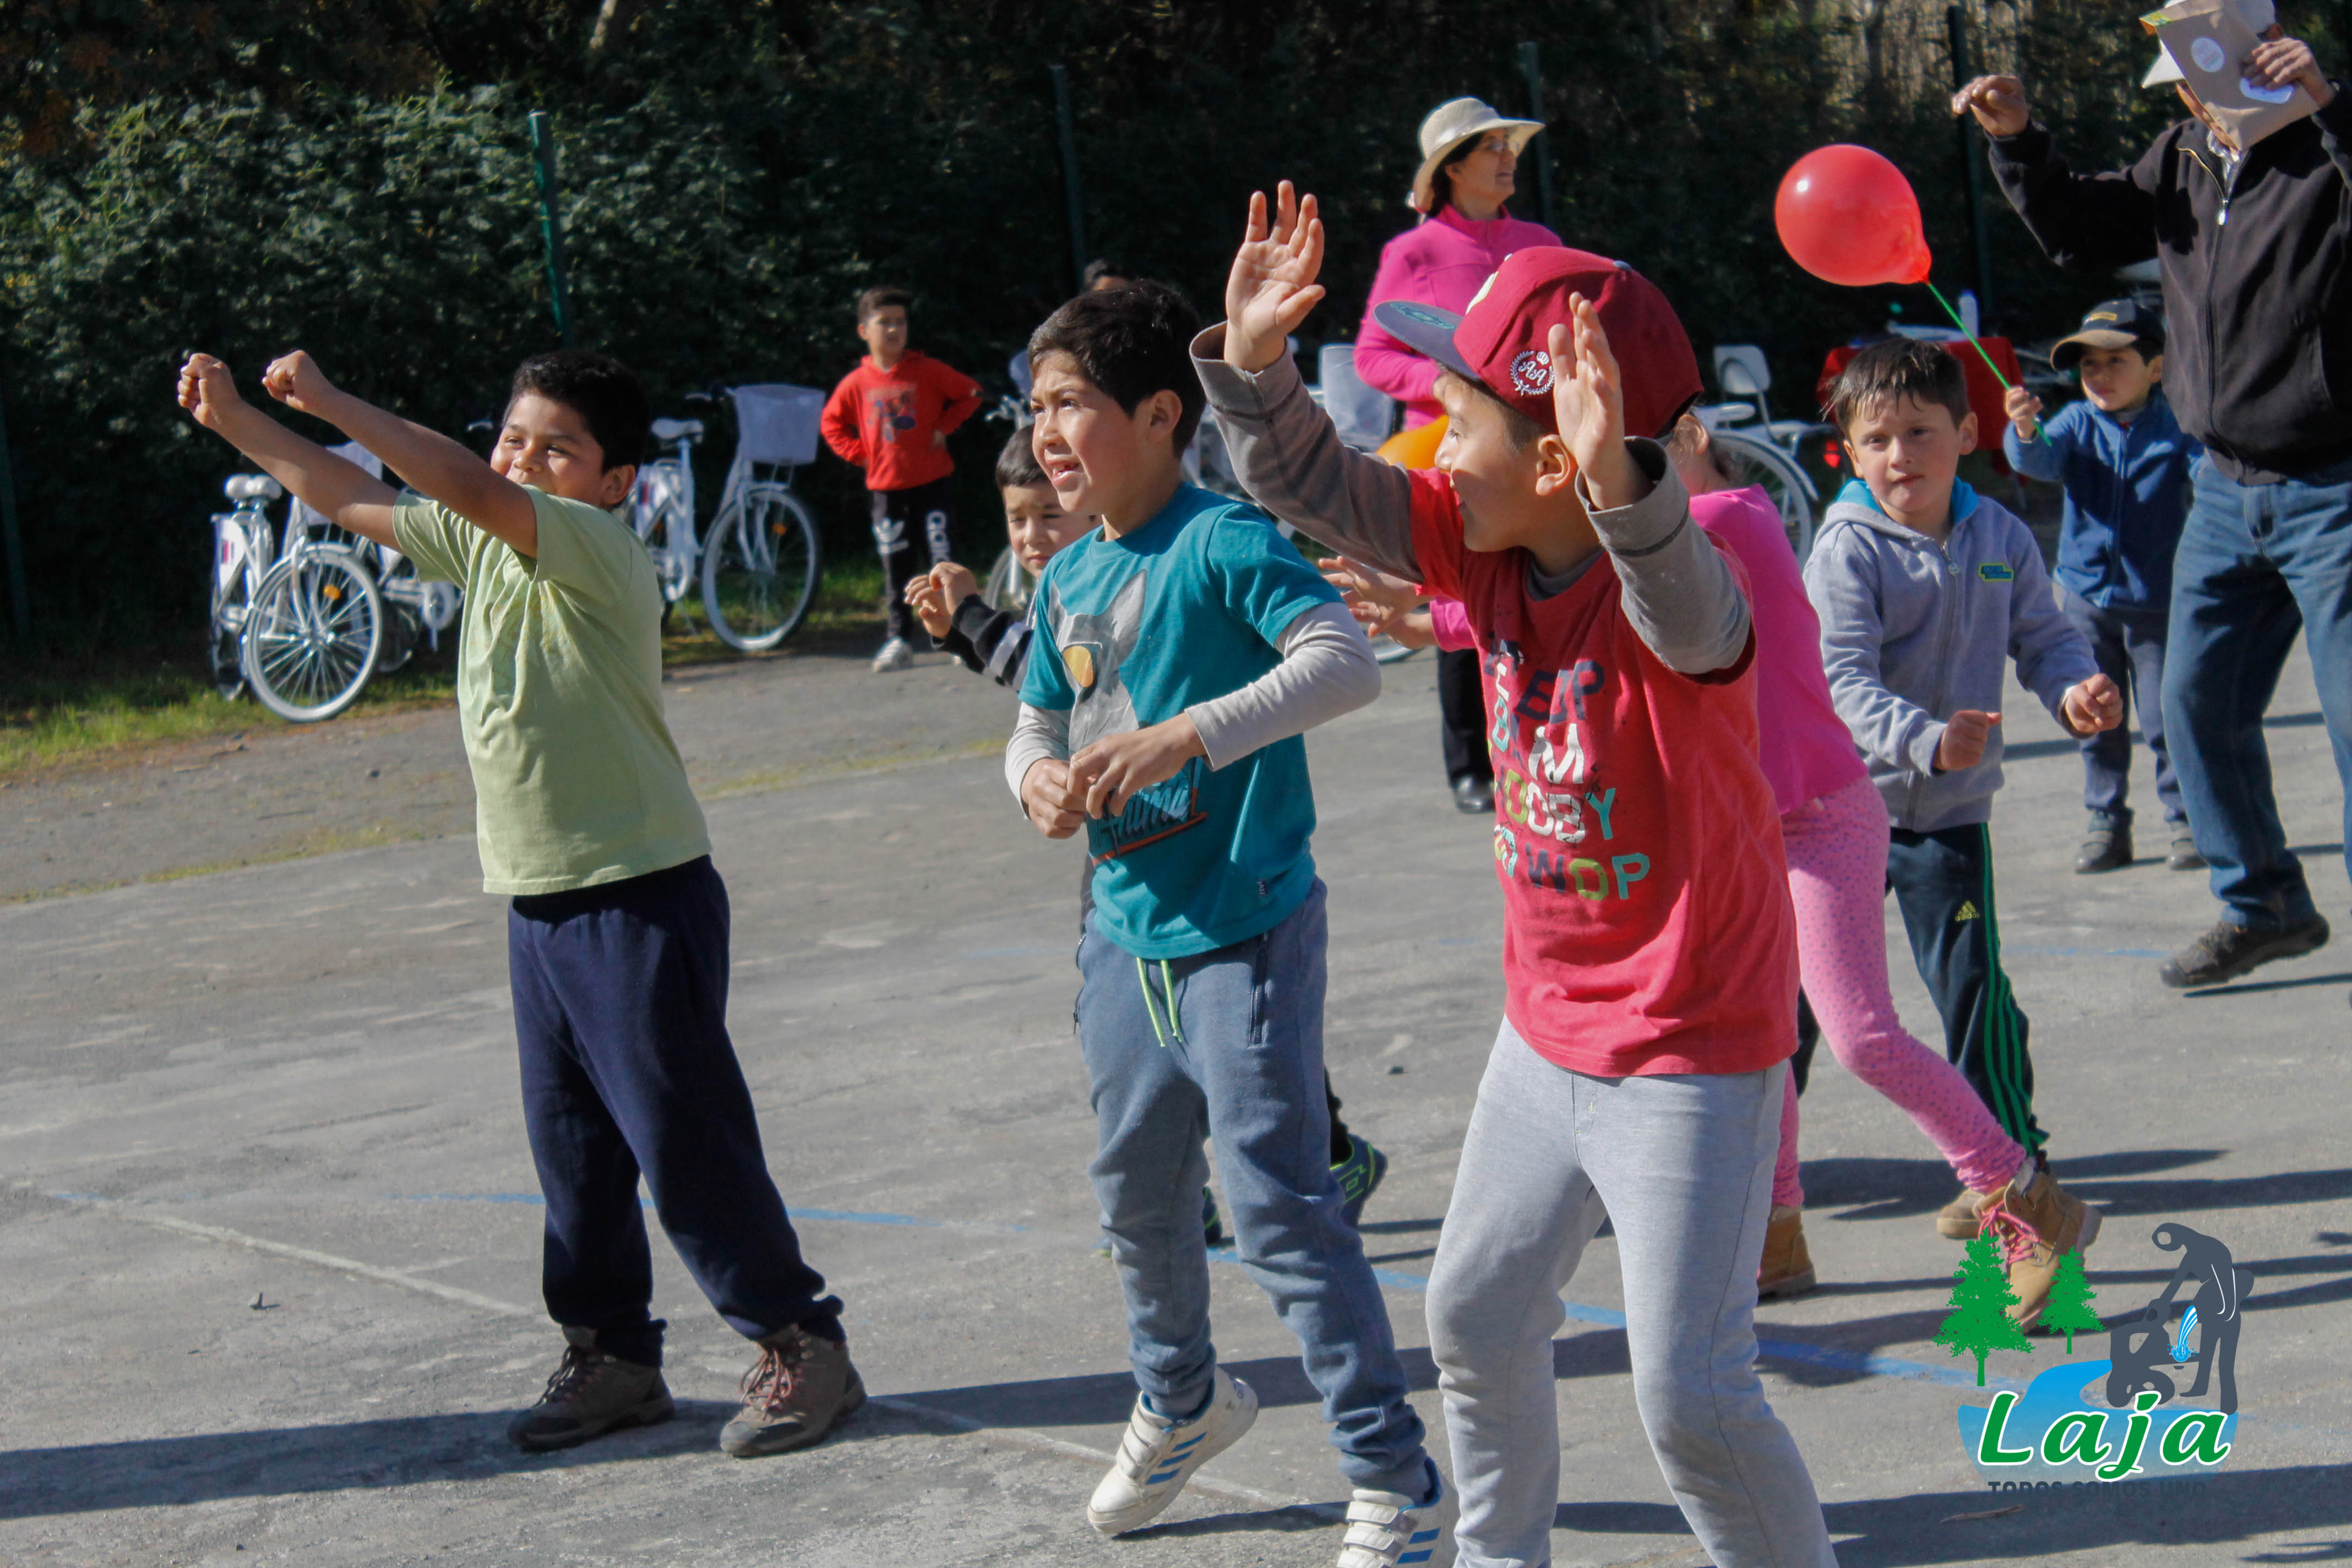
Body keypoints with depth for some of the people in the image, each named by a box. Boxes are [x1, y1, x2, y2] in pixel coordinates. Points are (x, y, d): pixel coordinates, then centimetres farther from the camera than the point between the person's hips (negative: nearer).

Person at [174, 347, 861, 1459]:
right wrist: (233, 420, 12)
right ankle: (613, 1358, 25)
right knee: (570, 1144, 14)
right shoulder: (482, 543, 9)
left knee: (686, 1139, -4)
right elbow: (351, 501, 19)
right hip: (539, 900, 8)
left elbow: (471, 491, -30)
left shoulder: (599, 549, -15)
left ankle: (801, 1346, 8)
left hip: (641, 897, -8)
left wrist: (331, 401, -28)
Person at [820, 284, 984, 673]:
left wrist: (945, 428, -3)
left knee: (941, 561, -2)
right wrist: (860, 453, 3)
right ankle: (896, 641, 11)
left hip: (933, 482, -2)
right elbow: (831, 423, 15)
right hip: (887, 488, 2)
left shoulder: (928, 371, -3)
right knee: (895, 569, 5)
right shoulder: (857, 383, 1)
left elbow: (970, 393, 6)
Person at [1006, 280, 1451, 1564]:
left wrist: (1185, 736, -38)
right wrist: (1039, 779, -7)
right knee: (1137, 1196, 22)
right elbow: (1035, 725, 18)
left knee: (1278, 1205, -9)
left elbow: (1348, 663, -30)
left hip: (1242, 931, -8)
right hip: (1125, 936, 8)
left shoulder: (1223, 542, -16)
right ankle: (1181, 1399, 47)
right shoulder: (1067, 579, 8)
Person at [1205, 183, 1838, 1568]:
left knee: (1693, 1400, -7)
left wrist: (1622, 487, -68)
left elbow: (1691, 619, -49)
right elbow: (1321, 490, 1)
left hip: (1693, 1051, -9)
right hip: (1545, 1035, 9)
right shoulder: (1485, 547, -3)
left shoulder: (1667, 579, -26)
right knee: (1476, 1316, 23)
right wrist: (1254, 363, -16)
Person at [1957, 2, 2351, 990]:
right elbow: (2080, 235, 21)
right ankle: (2264, 908, 25)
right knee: (2196, 703, 9)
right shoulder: (2181, 161, 9)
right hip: (2225, 490, 7)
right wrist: (2018, 145, 8)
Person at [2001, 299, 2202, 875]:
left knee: (2167, 717, -1)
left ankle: (2187, 824, 13)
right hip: (2086, 595, 3)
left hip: (2157, 597, -3)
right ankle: (2106, 825, 20)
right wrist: (2025, 432, -41)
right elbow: (2040, 460, -19)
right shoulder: (2077, 423, -2)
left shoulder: (2174, 428, -6)